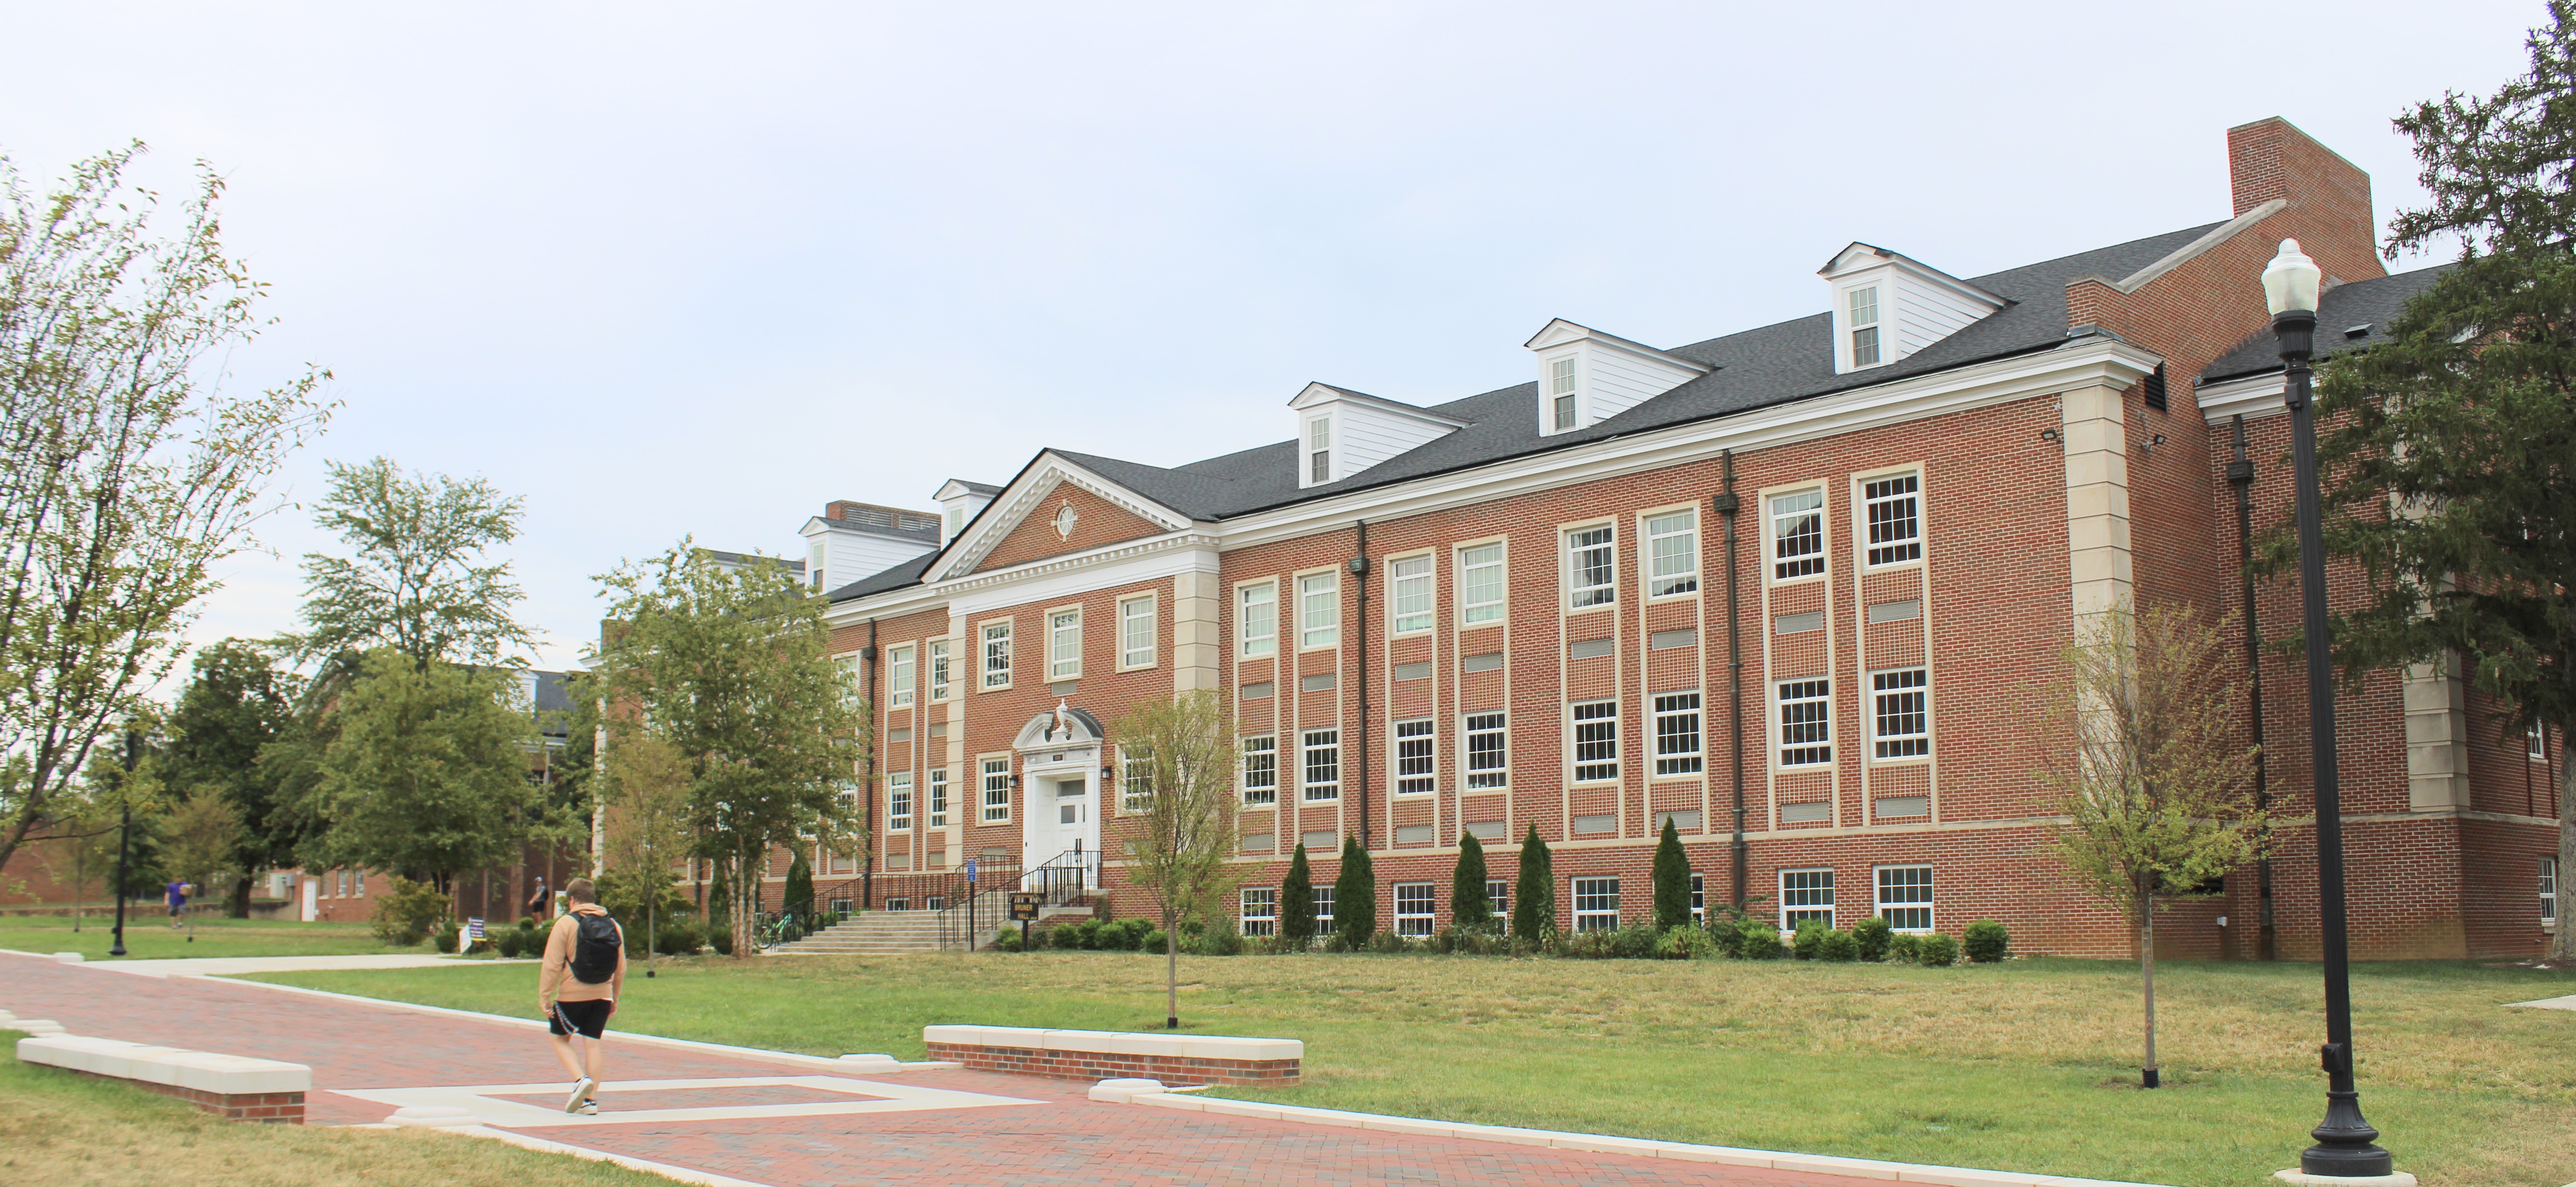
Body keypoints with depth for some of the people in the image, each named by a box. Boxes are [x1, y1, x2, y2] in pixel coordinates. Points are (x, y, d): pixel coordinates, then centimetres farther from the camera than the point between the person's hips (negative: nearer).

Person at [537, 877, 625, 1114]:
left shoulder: (566, 924, -6)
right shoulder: (613, 926, 8)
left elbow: (552, 965, -11)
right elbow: (621, 968, 13)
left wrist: (544, 996, -7)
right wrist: (614, 998, 22)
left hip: (571, 995, -4)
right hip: (602, 996, 4)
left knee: (559, 1039, 12)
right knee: (593, 1043, 8)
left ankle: (580, 1079, -8)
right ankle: (591, 1100, 5)